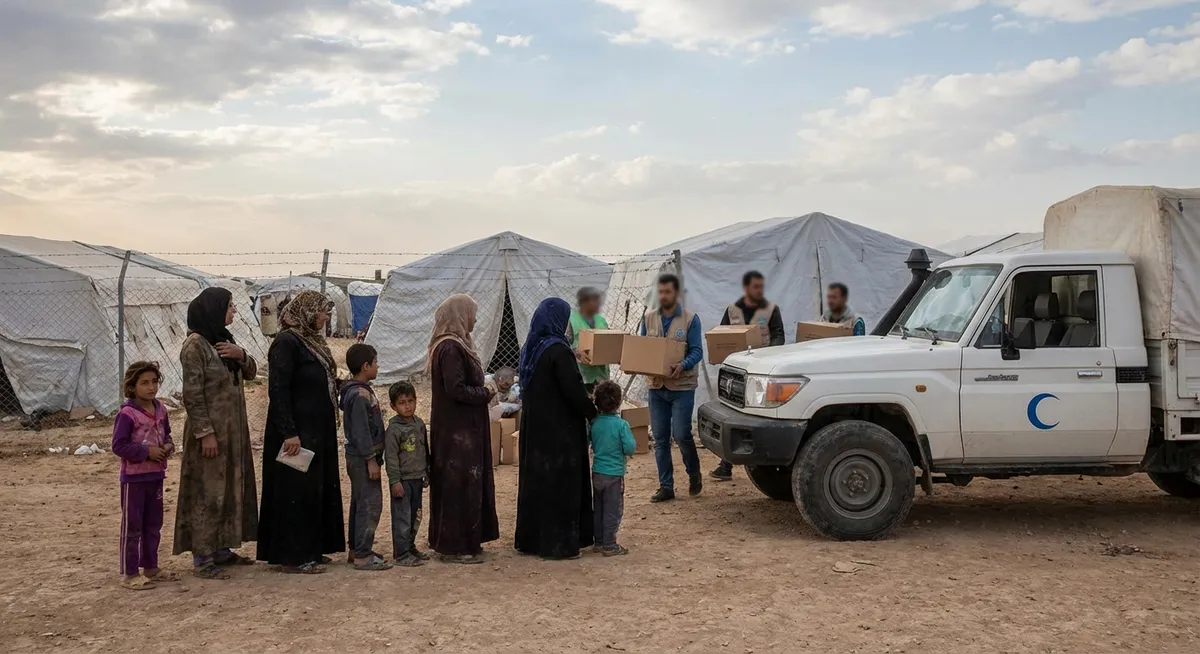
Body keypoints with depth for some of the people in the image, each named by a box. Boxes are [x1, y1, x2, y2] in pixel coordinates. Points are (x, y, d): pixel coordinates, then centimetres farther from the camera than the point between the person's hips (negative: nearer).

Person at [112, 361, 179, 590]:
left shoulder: (160, 410, 5)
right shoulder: (127, 414, -17)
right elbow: (118, 445, -19)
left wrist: (168, 446, -3)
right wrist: (147, 451, -22)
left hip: (156, 475, 7)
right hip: (134, 477, -7)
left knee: (153, 524, 16)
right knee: (132, 526, 1)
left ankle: (150, 567, 27)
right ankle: (129, 573, 8)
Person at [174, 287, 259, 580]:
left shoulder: (224, 340, 11)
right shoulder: (195, 344, -14)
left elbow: (251, 372, 14)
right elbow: (192, 394, -17)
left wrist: (241, 355, -7)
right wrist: (205, 432, -20)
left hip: (233, 429, 9)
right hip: (210, 429, -9)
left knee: (231, 488, 13)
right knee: (208, 492, -4)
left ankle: (221, 548, 24)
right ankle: (202, 558, 3)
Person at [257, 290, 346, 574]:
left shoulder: (312, 341, 13)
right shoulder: (286, 343, -15)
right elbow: (278, 390, -20)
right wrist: (289, 433, -23)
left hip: (318, 432, 10)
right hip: (298, 432, -10)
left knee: (318, 489, 14)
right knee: (297, 491, -3)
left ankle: (311, 549, 23)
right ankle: (292, 557, 4)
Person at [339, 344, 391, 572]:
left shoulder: (359, 391, 13)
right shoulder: (360, 395, -18)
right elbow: (360, 431, -21)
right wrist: (371, 460, -19)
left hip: (358, 458, 11)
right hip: (362, 458, -11)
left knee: (359, 503, 16)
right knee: (370, 504, -8)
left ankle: (356, 549, 24)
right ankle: (363, 555, -6)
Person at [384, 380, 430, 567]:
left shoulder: (420, 424, 7)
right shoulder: (394, 429, -13)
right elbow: (391, 457, -14)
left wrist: (427, 473, 18)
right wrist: (395, 481, -17)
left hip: (417, 478, 7)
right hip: (402, 480, -7)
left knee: (415, 516, 15)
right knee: (402, 517, -3)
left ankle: (410, 547, 27)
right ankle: (401, 554, 2)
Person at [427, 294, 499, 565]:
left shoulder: (454, 344, 13)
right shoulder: (451, 348, -19)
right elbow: (456, 389, -23)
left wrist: (482, 391, 5)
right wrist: (485, 393, -10)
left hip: (462, 426, 10)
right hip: (458, 430, -10)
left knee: (468, 482, 15)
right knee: (460, 484, -4)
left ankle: (465, 541, 23)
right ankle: (455, 545, 4)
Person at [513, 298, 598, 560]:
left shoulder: (531, 348, 8)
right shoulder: (558, 350, -18)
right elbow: (573, 390, -20)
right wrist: (592, 413, -5)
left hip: (533, 426, 8)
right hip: (559, 429, -8)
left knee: (535, 479, 15)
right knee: (561, 483, 0)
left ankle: (530, 538, 23)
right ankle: (559, 543, 5)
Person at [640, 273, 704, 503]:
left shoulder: (690, 319, -4)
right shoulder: (648, 318, 7)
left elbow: (697, 351, -9)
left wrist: (682, 366, -28)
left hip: (682, 386, -4)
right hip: (656, 386, 4)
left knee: (681, 434, -6)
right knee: (660, 438, 5)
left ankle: (694, 475, 21)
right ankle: (666, 486, 13)